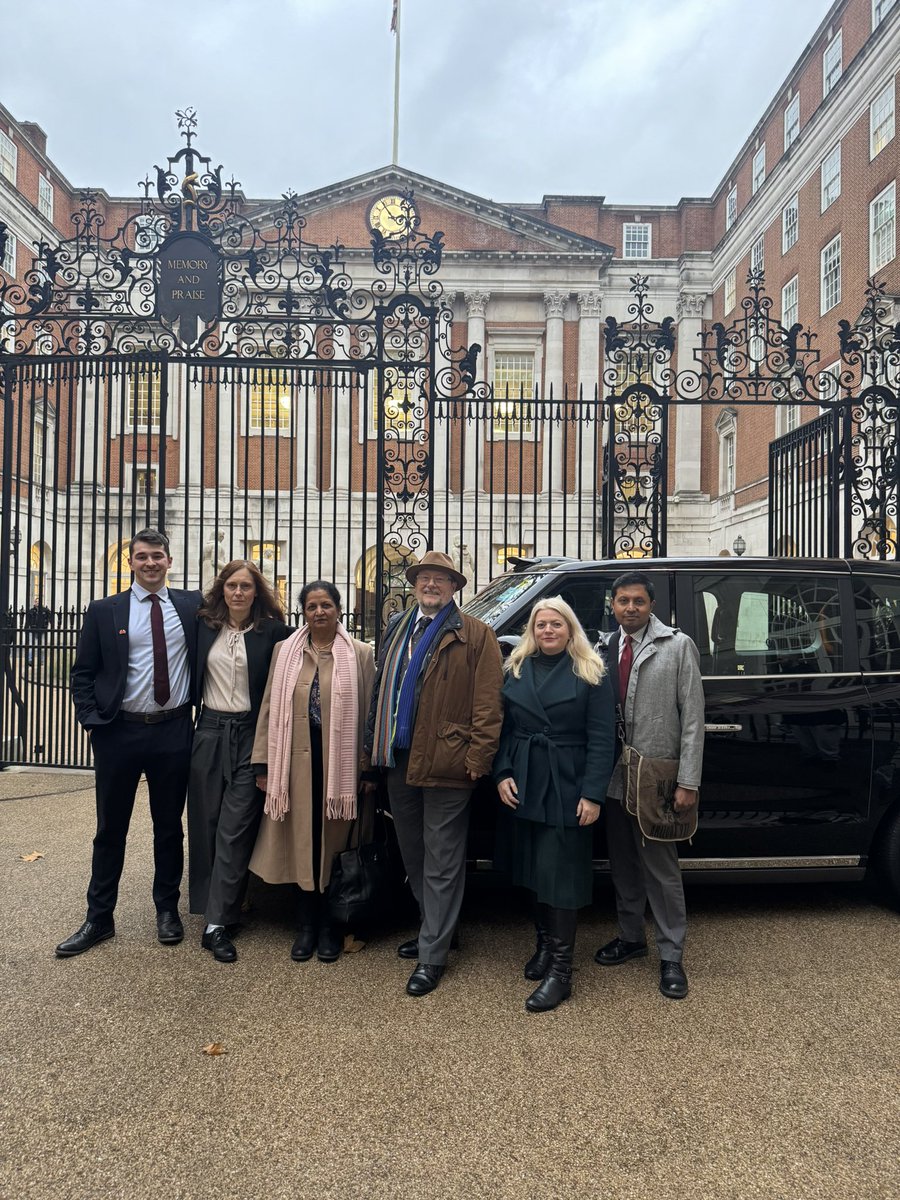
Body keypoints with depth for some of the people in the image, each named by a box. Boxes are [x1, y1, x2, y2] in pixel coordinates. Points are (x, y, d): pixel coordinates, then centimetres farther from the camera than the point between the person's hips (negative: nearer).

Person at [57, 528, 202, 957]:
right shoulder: (104, 611, 1)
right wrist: (93, 722, -7)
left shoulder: (191, 605, 2)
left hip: (173, 731, 1)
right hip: (119, 732, 0)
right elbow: (82, 672, 3)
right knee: (110, 828, 11)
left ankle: (167, 909, 30)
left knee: (169, 825, 13)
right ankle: (99, 918, 26)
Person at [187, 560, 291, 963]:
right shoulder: (204, 626, 5)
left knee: (234, 831, -3)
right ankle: (214, 904, 27)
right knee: (205, 825, 10)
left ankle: (216, 924, 4)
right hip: (209, 732, 3)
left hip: (250, 735, -3)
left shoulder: (272, 631, -4)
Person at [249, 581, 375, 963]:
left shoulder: (360, 655, 1)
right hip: (296, 762, 2)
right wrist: (263, 764, 3)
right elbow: (269, 709, 6)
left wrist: (368, 767, -4)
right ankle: (308, 924, 22)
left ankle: (329, 924, 23)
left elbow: (367, 714, 0)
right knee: (302, 844, 7)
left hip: (341, 763, -1)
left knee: (333, 843, 7)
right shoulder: (284, 652, 7)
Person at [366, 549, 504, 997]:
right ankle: (433, 928, 38)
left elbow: (488, 704, -11)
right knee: (413, 854, 20)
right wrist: (375, 744, 9)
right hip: (399, 759, 7)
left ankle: (432, 955, 15)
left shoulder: (475, 635, -6)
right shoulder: (396, 627, 14)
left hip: (445, 763, -7)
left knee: (441, 863, 4)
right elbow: (381, 688, 15)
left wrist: (477, 759, -16)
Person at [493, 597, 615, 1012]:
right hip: (523, 786, 5)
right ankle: (545, 943, 32)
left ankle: (560, 970, 6)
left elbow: (602, 740, -8)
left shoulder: (590, 674, -4)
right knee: (534, 868, 14)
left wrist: (593, 794, -14)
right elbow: (504, 728, 9)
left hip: (567, 787, -4)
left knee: (561, 873, -2)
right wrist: (502, 774, -4)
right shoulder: (516, 670, 8)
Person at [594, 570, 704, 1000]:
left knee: (661, 867, 5)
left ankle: (670, 955, 21)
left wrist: (688, 782, -13)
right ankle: (630, 937, 36)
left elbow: (692, 717, -9)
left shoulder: (677, 646, -7)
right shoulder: (605, 648, 5)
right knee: (623, 863, 18)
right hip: (614, 775, 5)